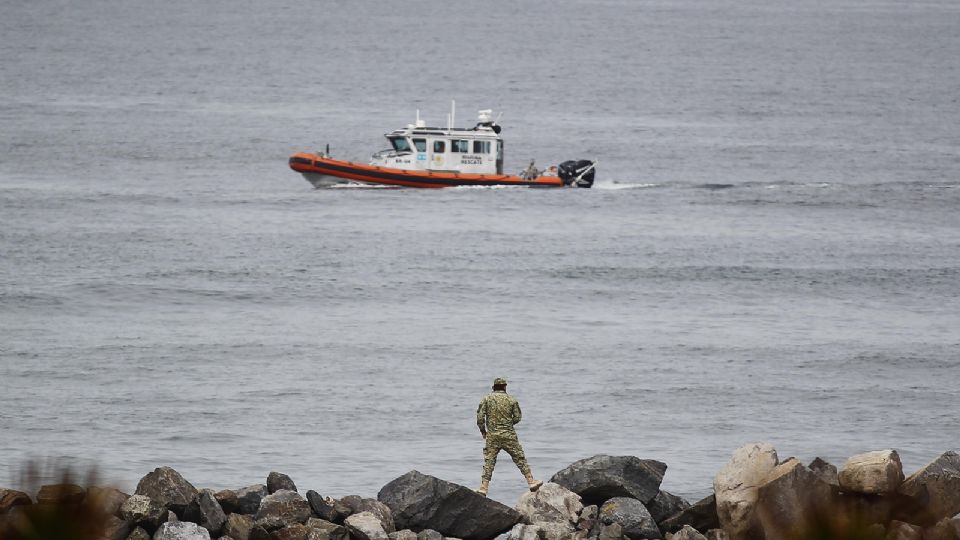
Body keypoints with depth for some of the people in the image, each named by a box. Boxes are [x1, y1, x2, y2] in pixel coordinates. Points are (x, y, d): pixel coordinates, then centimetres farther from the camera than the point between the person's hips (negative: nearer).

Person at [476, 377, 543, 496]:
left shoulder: (486, 399, 1)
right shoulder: (511, 400, 2)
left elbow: (480, 417, -4)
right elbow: (517, 418, 4)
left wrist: (483, 430, 11)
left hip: (492, 436, 0)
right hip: (509, 435, 0)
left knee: (489, 461, 3)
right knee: (520, 458, 7)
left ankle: (484, 488, -3)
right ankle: (531, 481, 5)